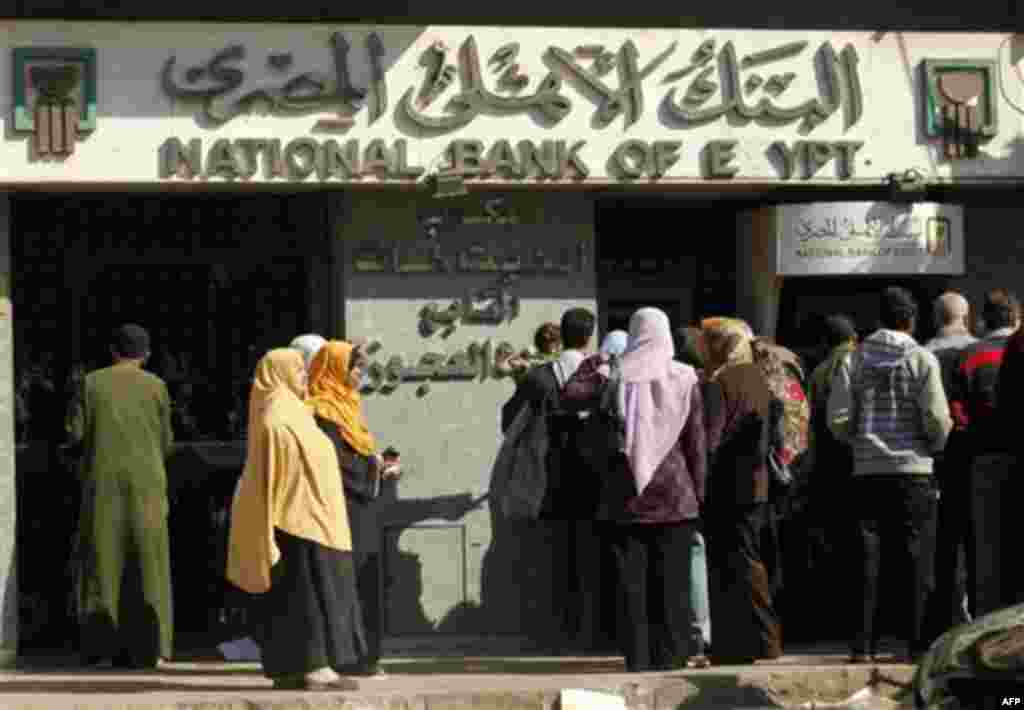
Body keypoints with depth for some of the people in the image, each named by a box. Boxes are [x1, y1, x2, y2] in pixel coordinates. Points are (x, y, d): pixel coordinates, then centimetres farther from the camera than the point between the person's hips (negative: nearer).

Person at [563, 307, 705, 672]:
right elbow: (696, 440, -1)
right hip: (673, 492, 0)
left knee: (631, 579, 4)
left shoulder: (614, 375, -1)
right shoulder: (684, 377, 0)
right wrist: (699, 490, 5)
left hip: (626, 492, 0)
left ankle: (638, 658, 2)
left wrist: (590, 365, 6)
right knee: (672, 578, 4)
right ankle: (670, 655, 2)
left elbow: (570, 393, -11)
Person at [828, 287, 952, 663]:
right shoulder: (922, 359, -5)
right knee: (911, 554, 5)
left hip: (867, 470, 2)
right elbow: (937, 419, -10)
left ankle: (863, 643, 1)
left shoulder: (855, 359, 3)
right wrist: (935, 443, 11)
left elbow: (838, 419, -2)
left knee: (869, 554, 4)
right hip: (912, 468, -2)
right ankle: (915, 641, 6)